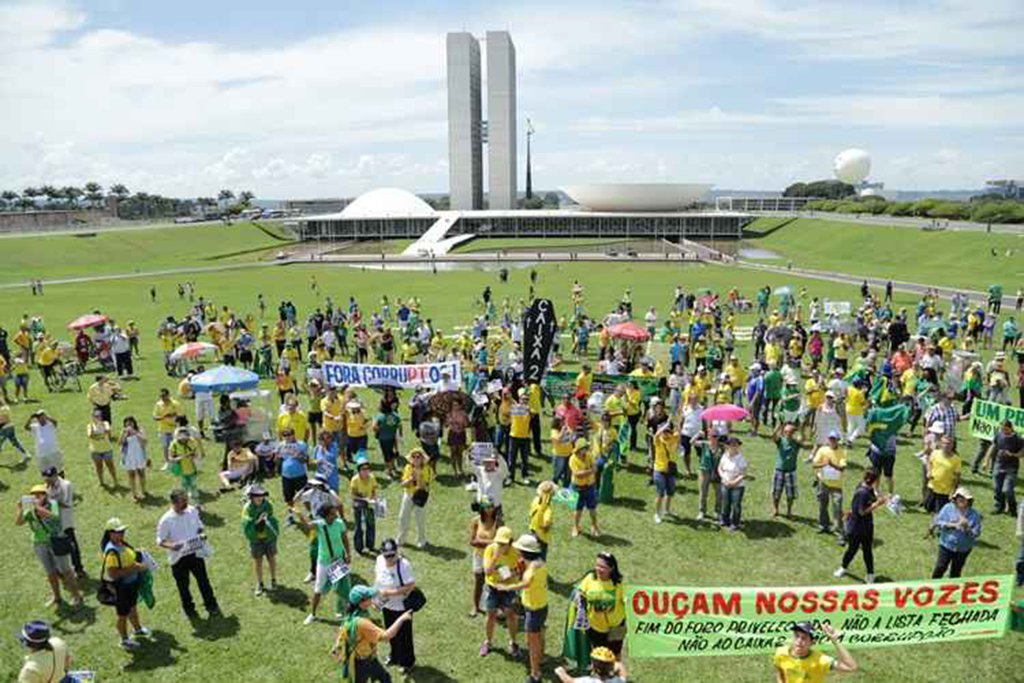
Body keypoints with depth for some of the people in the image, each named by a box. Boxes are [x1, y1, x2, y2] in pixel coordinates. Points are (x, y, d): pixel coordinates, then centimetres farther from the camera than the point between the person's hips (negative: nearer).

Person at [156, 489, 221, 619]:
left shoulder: (192, 511, -8)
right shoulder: (166, 520, -19)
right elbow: (160, 541, -11)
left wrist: (202, 534, -13)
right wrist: (171, 545, -30)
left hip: (196, 553, 3)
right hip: (178, 558, -2)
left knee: (203, 580, 14)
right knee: (183, 585, 16)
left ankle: (211, 605, 33)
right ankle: (189, 608, 38)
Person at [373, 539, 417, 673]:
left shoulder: (404, 565, -30)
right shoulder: (380, 560, -11)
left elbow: (410, 586, -29)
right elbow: (376, 575, 8)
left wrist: (391, 593, -31)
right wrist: (376, 591, 0)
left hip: (401, 607, -6)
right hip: (386, 605, 6)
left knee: (403, 636, 12)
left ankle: (407, 662, 35)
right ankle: (395, 656, 51)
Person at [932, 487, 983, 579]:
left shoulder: (975, 514, -7)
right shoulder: (948, 508, -8)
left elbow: (976, 534, -10)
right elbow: (937, 522, -9)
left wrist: (967, 527, -29)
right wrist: (950, 525, -24)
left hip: (963, 549, 1)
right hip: (946, 545, -1)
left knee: (955, 573, 15)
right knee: (940, 568, -5)